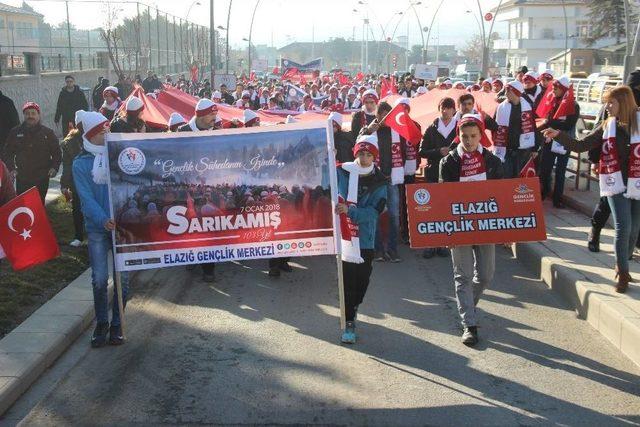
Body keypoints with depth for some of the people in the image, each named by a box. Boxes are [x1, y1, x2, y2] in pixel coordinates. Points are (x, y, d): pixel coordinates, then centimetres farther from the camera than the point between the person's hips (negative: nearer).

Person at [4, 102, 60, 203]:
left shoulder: (48, 133, 2)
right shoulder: (15, 132, 4)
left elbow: (57, 153, 6)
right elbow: (8, 153, 10)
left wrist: (54, 168, -9)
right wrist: (11, 168, -3)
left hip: (42, 179, -1)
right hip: (22, 179, 1)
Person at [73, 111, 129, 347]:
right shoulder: (81, 163, -1)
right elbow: (86, 198, -8)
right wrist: (103, 220, -23)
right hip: (97, 227, -1)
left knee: (123, 277, 2)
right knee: (99, 279, -2)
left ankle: (117, 323, 18)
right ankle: (101, 323, 18)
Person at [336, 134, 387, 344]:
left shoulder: (379, 182, -1)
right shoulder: (341, 173, 1)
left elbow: (373, 212, -12)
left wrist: (350, 210, -26)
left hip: (365, 239, 1)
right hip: (343, 236, -1)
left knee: (361, 280, 7)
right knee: (347, 281, -1)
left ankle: (352, 309, 30)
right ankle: (349, 322, 13)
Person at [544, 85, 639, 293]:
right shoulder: (607, 126, 4)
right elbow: (580, 145, 3)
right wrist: (558, 135, -8)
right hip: (617, 183, 1)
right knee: (623, 227, -7)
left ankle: (622, 266, 30)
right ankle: (623, 273, 5)